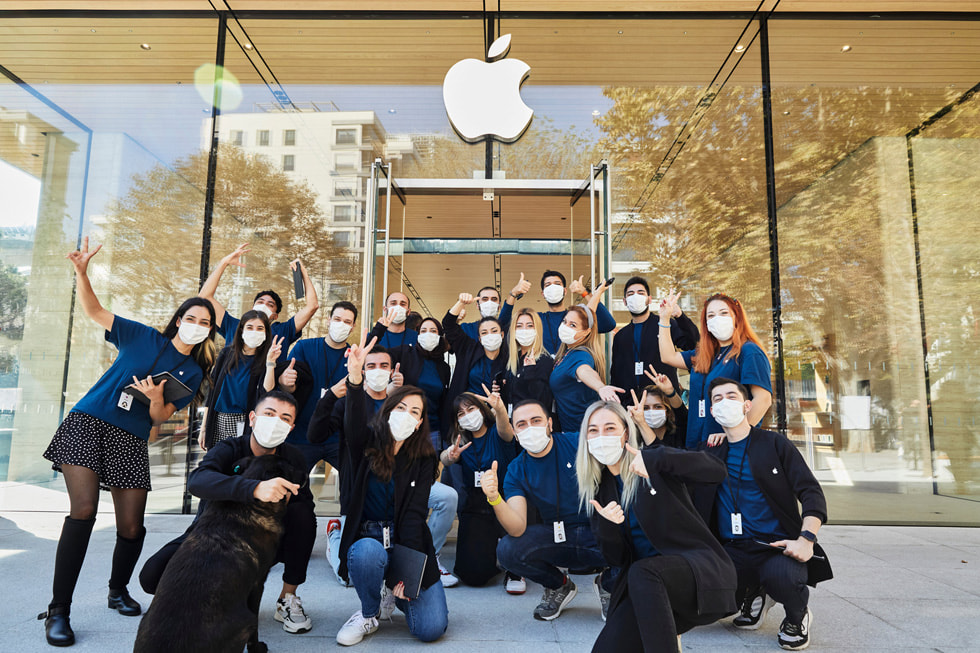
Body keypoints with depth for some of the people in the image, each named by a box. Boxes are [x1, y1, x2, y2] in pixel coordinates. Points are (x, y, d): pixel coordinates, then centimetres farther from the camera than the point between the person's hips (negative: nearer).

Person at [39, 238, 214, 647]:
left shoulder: (193, 373, 7)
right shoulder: (142, 337, 5)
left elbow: (161, 418, 3)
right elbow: (93, 310, 1)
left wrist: (156, 397, -18)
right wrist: (81, 271, -14)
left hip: (130, 442, 3)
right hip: (87, 424, -2)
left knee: (132, 528, 0)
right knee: (84, 510, -18)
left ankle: (118, 590, 29)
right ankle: (58, 610, -5)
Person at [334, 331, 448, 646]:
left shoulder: (423, 460, 0)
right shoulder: (368, 445, -2)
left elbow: (414, 513, -9)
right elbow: (355, 423, -25)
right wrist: (355, 378, -45)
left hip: (407, 540, 1)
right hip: (367, 536, 0)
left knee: (431, 627, -14)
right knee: (367, 553, -37)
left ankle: (394, 594, 20)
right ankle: (369, 613, -3)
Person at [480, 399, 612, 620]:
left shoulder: (578, 443, -8)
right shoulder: (516, 471, -3)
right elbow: (518, 529, -16)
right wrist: (495, 498, -35)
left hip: (601, 536, -1)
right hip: (559, 539, 2)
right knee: (508, 551, -24)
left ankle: (607, 585, 7)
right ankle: (559, 586, 10)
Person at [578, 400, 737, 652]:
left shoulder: (655, 464, -2)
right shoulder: (597, 491, 10)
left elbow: (717, 470, -17)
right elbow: (617, 560, 8)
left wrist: (656, 459, -28)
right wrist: (606, 525, -14)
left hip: (700, 566, -5)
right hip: (643, 585, 5)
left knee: (642, 573, -36)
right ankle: (667, 630, 9)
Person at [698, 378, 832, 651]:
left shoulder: (774, 444, 5)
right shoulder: (710, 453, 13)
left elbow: (812, 492, -3)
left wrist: (806, 539, -17)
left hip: (779, 546, -3)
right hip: (733, 550, 3)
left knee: (780, 576, -38)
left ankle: (798, 616, 3)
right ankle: (754, 597, 13)